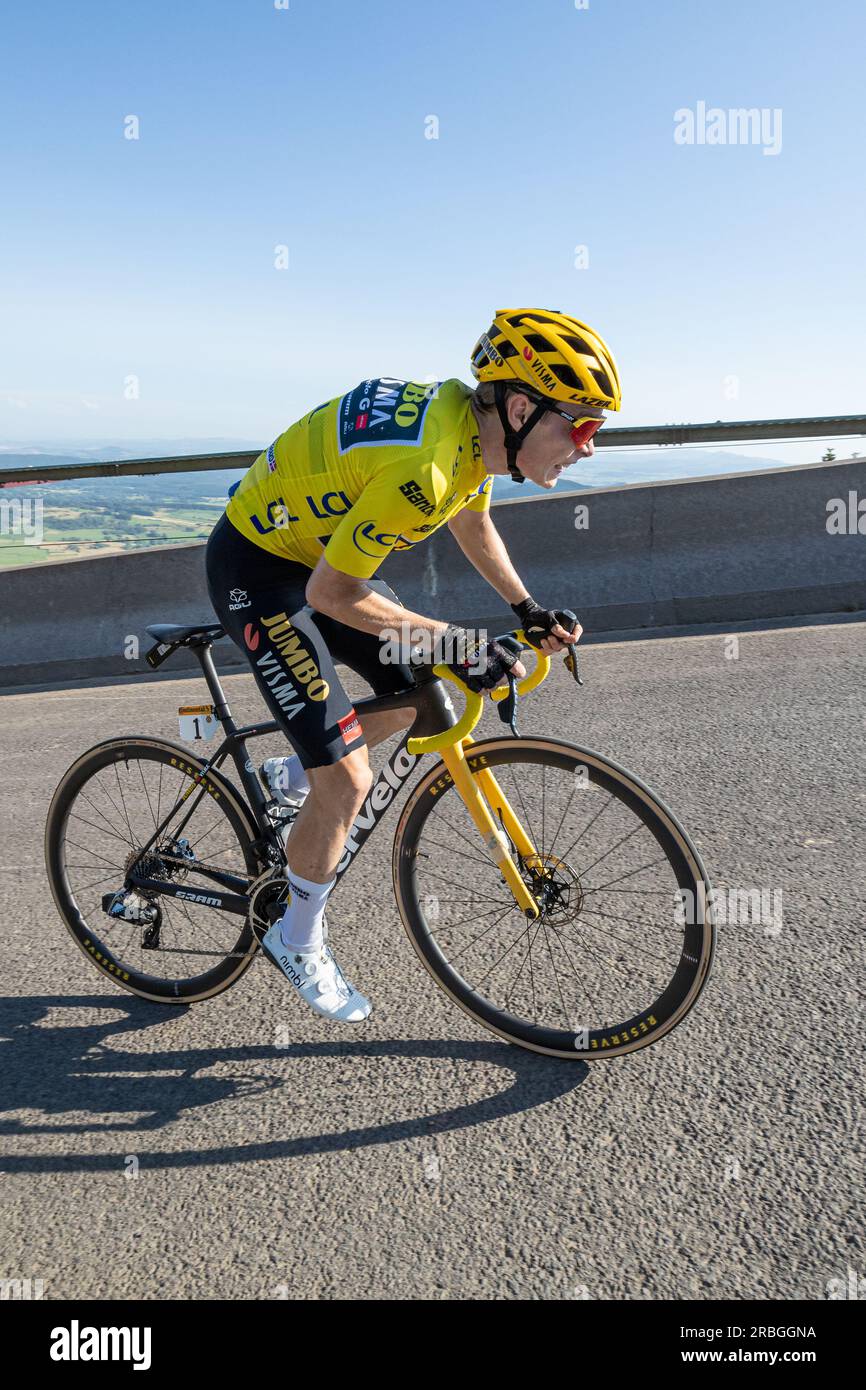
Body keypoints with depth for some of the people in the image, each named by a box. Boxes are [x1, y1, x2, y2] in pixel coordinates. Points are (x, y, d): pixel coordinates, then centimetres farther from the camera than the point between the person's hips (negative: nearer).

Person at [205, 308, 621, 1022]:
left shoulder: (470, 420, -5)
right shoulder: (422, 470, -34)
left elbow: (474, 522, 15)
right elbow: (330, 594, -27)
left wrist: (528, 609, 12)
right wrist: (451, 639, -23)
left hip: (317, 548, 9)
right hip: (258, 570, -9)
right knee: (348, 782, -9)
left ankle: (294, 777, 36)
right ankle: (298, 940, 16)